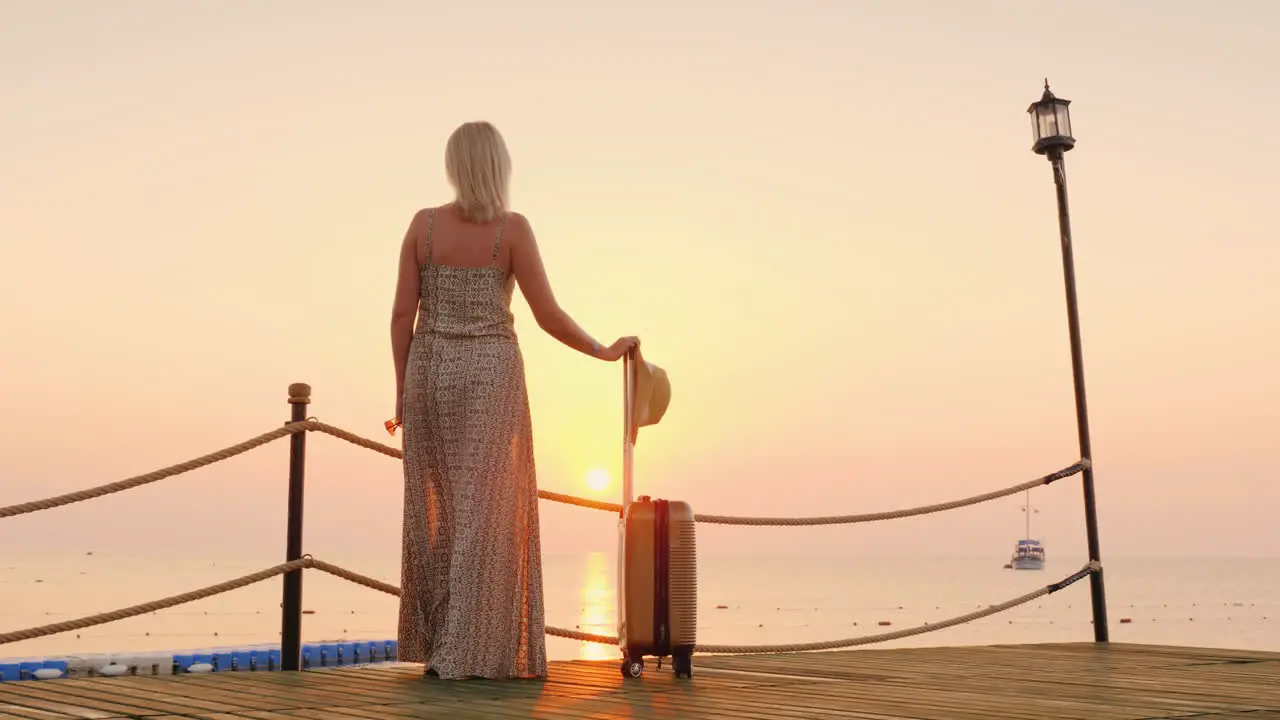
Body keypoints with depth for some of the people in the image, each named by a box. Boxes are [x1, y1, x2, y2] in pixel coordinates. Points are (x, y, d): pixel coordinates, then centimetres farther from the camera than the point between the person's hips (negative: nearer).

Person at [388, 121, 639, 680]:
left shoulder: (423, 223, 1)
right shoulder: (513, 228, -6)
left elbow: (402, 313, 0)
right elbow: (548, 315, -8)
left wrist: (402, 390, 9)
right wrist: (603, 350, 7)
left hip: (431, 371, 3)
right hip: (491, 373, -3)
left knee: (435, 508, 12)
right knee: (484, 509, 1)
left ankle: (431, 642, 16)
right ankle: (465, 651, 1)